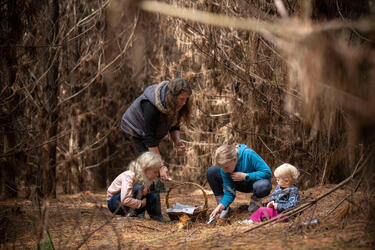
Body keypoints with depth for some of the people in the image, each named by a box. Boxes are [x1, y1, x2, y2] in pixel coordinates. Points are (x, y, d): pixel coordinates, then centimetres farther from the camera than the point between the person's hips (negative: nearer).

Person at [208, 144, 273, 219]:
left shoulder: (249, 155, -34)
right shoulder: (225, 166, -20)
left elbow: (268, 173, -33)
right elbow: (229, 192, -15)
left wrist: (244, 176, -33)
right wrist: (221, 206, -32)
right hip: (240, 184, 3)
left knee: (264, 186, -43)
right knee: (211, 172, -17)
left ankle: (255, 199, -6)